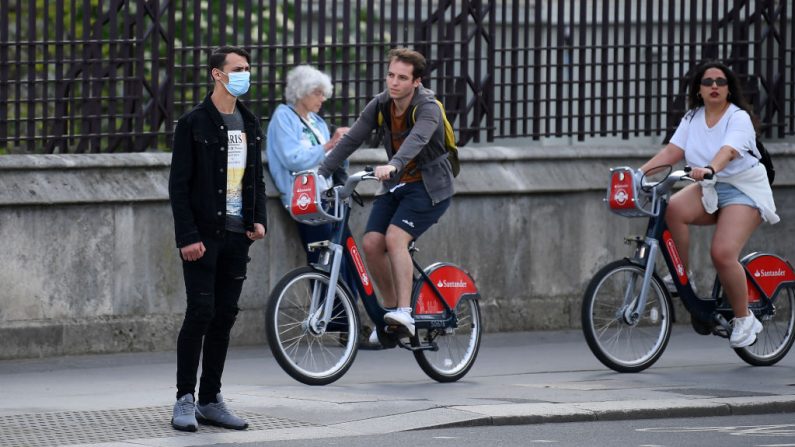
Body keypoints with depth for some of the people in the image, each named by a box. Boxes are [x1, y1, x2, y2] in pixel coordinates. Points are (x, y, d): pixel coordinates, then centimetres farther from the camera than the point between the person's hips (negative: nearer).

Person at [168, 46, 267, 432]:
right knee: (201, 313, -9)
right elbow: (179, 184, -8)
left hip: (237, 235, 6)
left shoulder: (250, 124, 14)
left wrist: (259, 219, 5)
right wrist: (187, 237, -16)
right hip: (203, 235, -6)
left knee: (224, 317, 6)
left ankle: (211, 400, 11)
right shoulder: (194, 124, -6)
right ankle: (185, 400, -4)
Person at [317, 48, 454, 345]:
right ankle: (391, 308, 5)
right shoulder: (380, 105, -2)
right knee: (372, 243, -11)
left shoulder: (427, 108, -21)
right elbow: (351, 139, -4)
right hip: (396, 186, 6)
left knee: (395, 238, -26)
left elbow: (417, 139, -40)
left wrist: (393, 165, -59)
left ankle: (405, 313, -27)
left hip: (429, 186, -6)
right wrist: (321, 172, -14)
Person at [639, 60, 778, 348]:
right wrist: (642, 170, -18)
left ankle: (744, 319, -6)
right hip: (708, 189, 5)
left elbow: (728, 150, -31)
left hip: (743, 191, -5)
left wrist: (709, 169, -51)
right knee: (672, 210, -27)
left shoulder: (739, 118, -12)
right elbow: (672, 151, -3)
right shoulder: (692, 119, 6)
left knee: (723, 253, -23)